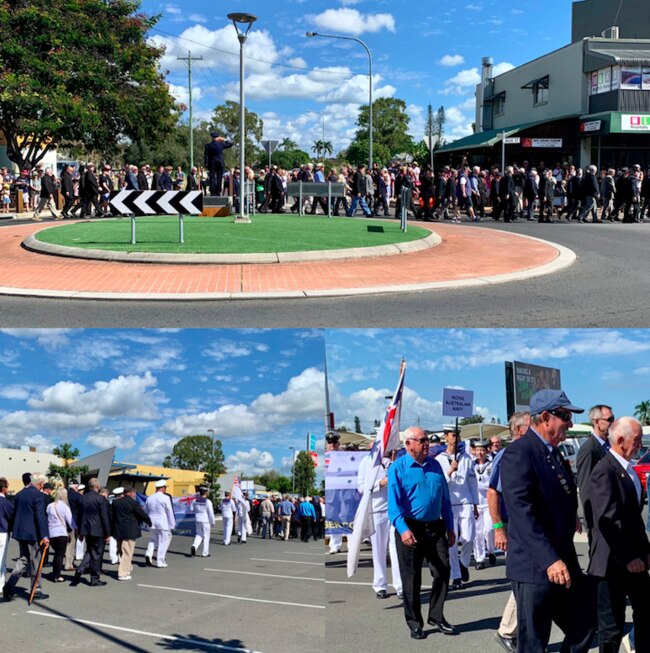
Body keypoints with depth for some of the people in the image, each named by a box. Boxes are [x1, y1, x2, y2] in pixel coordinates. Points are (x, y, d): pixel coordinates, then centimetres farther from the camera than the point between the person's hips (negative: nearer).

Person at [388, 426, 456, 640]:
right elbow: (394, 503, -14)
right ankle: (414, 622, 17)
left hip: (435, 528, 4)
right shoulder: (398, 468, -7)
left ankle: (436, 616, 20)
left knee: (442, 572, 3)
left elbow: (445, 499, 13)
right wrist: (403, 529, -26)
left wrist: (450, 527, 12)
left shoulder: (435, 465, 8)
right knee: (411, 578, 5)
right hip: (410, 529, -4)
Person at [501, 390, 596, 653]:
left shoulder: (554, 453, 14)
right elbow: (521, 513, -25)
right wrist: (550, 560, -30)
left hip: (564, 565, 9)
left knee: (584, 629, 13)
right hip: (535, 569, -9)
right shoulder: (519, 453, -16)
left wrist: (567, 558, 17)